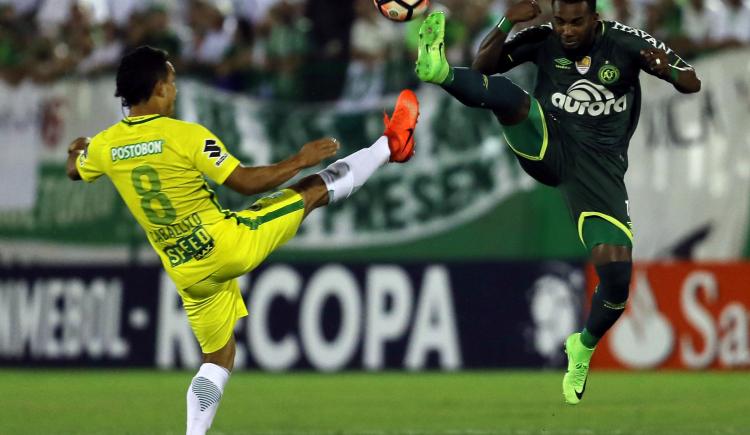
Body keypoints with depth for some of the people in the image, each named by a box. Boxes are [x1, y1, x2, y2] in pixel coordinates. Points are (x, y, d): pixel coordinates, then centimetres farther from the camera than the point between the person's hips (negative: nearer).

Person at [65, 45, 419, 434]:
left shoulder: (105, 145, -1)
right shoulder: (186, 136, -17)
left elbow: (74, 171, 22)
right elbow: (246, 183, -16)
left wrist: (76, 150, 46)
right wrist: (300, 160, -4)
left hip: (188, 274, 5)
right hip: (228, 244, -5)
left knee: (218, 358, 20)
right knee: (317, 188, 9)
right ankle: (389, 146, 25)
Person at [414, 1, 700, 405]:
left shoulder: (627, 43, -6)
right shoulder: (543, 39, -4)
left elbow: (692, 83, -1)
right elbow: (483, 65, -1)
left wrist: (667, 70, -25)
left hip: (600, 165, 0)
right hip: (547, 148, 0)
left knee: (617, 277, -10)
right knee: (506, 93, -30)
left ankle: (585, 347, 18)